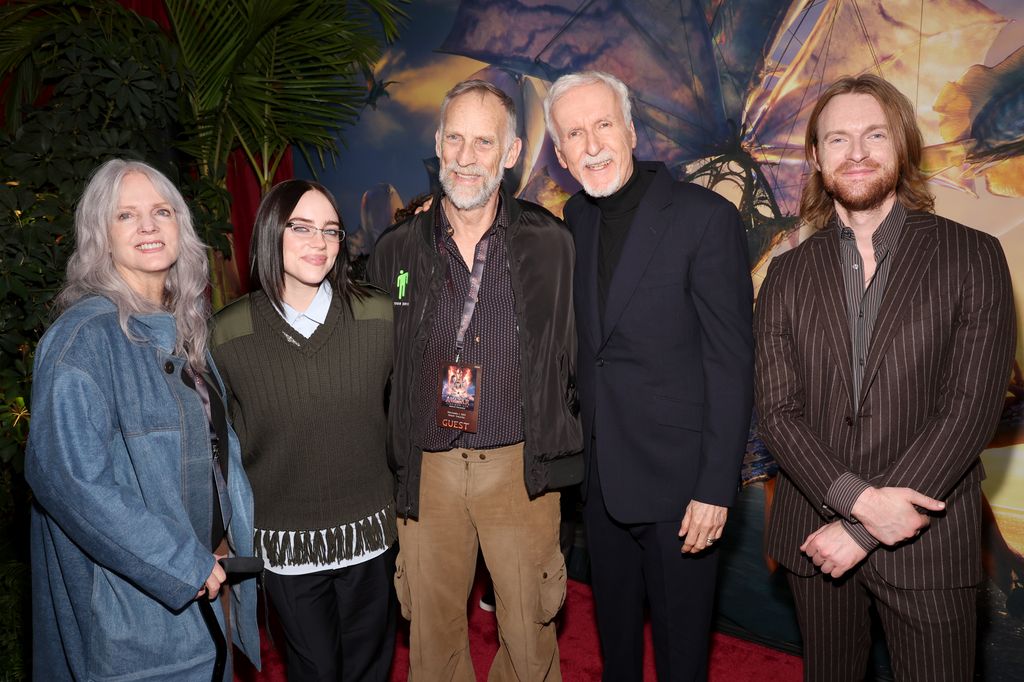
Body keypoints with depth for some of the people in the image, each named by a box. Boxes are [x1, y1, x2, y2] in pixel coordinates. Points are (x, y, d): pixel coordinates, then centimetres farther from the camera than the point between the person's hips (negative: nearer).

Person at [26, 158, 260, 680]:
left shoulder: (181, 329, 6)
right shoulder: (84, 336, -17)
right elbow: (68, 475, -24)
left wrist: (219, 557, 7)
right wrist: (183, 564, -20)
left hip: (206, 580, 7)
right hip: (133, 609, -7)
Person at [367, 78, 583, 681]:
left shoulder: (552, 244, -1)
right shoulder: (397, 250, 4)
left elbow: (578, 362, 4)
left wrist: (561, 450, 0)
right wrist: (387, 467, 7)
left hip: (519, 468, -1)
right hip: (427, 471, 2)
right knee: (431, 634, 15)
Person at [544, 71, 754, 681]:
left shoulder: (707, 217, -14)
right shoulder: (577, 217, 5)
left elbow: (731, 363, -14)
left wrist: (716, 488, -15)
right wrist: (581, 445, 5)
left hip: (679, 482, -5)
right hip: (603, 477, 6)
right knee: (615, 629, 22)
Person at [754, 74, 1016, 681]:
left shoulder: (973, 258, -3)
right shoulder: (787, 276, 3)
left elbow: (971, 408, -11)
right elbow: (778, 412, -3)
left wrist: (859, 530, -13)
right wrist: (859, 500, -18)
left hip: (927, 543, -2)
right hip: (815, 534, 2)